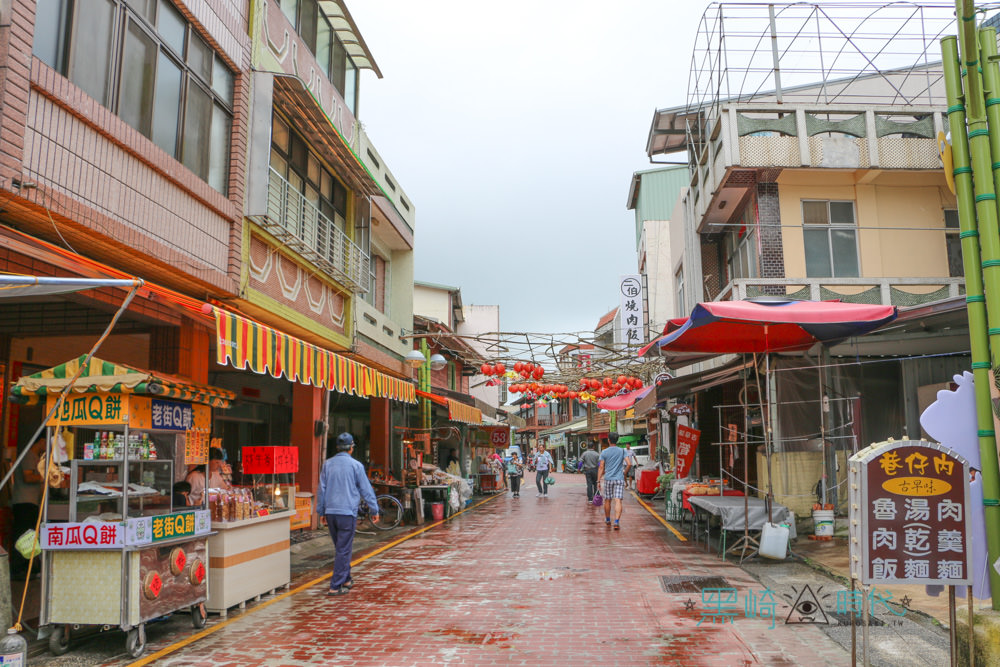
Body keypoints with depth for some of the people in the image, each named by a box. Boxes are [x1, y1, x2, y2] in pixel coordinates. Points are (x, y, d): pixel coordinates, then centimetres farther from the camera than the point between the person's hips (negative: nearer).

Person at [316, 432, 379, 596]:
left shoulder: (327, 464, 7)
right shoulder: (355, 465, -5)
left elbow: (321, 489, 11)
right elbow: (366, 489, -1)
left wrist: (321, 512, 19)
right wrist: (375, 510, 9)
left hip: (330, 512, 5)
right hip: (347, 512, -5)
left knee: (340, 548, 17)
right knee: (344, 549, -1)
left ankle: (346, 580, 27)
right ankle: (336, 586, -2)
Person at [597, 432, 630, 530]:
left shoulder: (604, 452, -1)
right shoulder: (622, 451, 0)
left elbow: (601, 467, -4)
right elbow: (628, 464, -7)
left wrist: (598, 480, -2)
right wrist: (624, 473, 10)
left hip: (608, 479, 0)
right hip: (619, 479, 0)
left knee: (607, 501, 14)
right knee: (618, 501, -5)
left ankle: (608, 521, 27)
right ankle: (616, 522, -18)